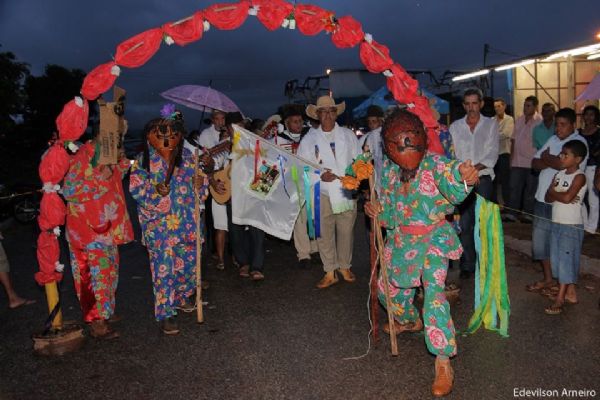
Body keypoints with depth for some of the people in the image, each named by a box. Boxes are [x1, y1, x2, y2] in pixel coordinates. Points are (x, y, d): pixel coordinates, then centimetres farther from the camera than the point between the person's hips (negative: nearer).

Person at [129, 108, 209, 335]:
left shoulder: (187, 156, 7)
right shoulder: (144, 160, -4)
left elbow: (199, 180, 14)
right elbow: (135, 188, -7)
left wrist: (200, 184, -9)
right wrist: (155, 191, -23)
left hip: (187, 222, 5)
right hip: (159, 225, -4)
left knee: (189, 263, 15)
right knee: (163, 268, -4)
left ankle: (181, 297, 41)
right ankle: (165, 314, 8)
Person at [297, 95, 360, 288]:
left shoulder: (349, 135, 10)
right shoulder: (309, 138, 5)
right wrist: (320, 175, -13)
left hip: (347, 192, 1)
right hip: (322, 194, -1)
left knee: (346, 232, 9)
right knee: (324, 234, 2)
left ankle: (344, 267, 30)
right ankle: (330, 272, 16)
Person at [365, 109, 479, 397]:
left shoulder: (435, 164, -20)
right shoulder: (388, 168, -2)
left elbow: (453, 190, -41)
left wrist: (465, 179, -62)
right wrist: (378, 211, -9)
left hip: (432, 238, -6)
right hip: (401, 238, 7)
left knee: (434, 291, -21)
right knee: (389, 285, 21)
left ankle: (443, 364, -13)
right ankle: (409, 321, 53)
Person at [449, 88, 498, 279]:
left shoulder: (491, 125, 6)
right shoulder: (455, 127, 10)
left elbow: (491, 156, -3)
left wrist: (473, 168, -14)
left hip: (483, 179, -1)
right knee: (465, 224, 0)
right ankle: (467, 265, 8)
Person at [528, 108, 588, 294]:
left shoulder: (579, 142, -6)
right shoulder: (553, 140, 14)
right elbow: (535, 163, 8)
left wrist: (547, 158, -4)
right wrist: (553, 161, -11)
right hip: (543, 199, 7)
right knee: (540, 240, 12)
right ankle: (548, 279, 25)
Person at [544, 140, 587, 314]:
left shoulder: (579, 176, -12)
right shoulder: (559, 174, 9)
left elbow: (567, 197, -24)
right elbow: (548, 197, 3)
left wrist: (554, 193, -6)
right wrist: (561, 195, -15)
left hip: (572, 225, -7)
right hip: (557, 223, 8)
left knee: (566, 260, -4)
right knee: (557, 259, 12)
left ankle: (559, 300, -1)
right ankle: (571, 293, 25)